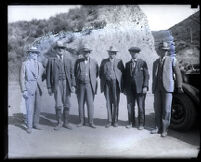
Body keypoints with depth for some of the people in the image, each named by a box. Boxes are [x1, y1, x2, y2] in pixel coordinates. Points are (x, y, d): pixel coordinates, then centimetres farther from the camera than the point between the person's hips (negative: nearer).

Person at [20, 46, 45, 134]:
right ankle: (29, 126, 4)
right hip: (29, 88, -4)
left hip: (38, 88, 5)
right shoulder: (25, 63, 0)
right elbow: (22, 77, -4)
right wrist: (24, 90, -11)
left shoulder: (39, 64, 14)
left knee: (38, 107, 7)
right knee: (30, 108, -6)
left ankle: (36, 123, 19)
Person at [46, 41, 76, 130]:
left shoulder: (68, 60, 12)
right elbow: (48, 75, 4)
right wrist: (49, 87, -2)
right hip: (57, 84, -2)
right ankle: (59, 122, 10)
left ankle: (66, 122, 17)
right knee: (58, 105, -6)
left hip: (67, 84, 2)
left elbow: (72, 73, 9)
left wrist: (73, 85, 1)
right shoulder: (51, 60, 5)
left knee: (67, 105, 5)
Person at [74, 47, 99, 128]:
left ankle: (91, 122, 3)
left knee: (90, 103, -5)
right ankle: (82, 121, 14)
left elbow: (96, 73, 13)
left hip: (90, 85, -1)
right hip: (80, 85, 1)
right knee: (81, 104, 4)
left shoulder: (94, 62, 3)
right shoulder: (78, 61, 6)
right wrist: (76, 82, 6)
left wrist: (92, 80, 9)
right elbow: (74, 73, 12)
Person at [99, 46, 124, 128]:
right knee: (108, 102, 2)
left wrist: (121, 83, 0)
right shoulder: (104, 61, 14)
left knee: (115, 102, -1)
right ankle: (109, 121, 8)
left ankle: (115, 120, 9)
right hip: (107, 83, 1)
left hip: (115, 83, -1)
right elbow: (101, 73, 15)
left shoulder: (119, 61, 9)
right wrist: (103, 82, 6)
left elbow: (123, 72, 7)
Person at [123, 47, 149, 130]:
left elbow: (146, 75, -2)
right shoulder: (127, 64, 13)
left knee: (141, 107, 1)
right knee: (130, 106, 7)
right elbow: (125, 76, 14)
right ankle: (131, 122, 20)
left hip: (140, 88, -3)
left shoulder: (143, 63, 2)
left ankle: (141, 124, 12)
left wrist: (145, 86, -12)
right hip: (130, 89, 4)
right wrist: (125, 88, 8)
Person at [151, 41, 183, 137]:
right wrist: (153, 88, 14)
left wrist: (179, 87, -4)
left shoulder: (172, 60, 4)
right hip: (157, 88, 4)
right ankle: (158, 127, 19)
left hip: (167, 88, -4)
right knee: (157, 109, 8)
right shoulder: (155, 63, 16)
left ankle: (164, 130, 7)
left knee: (166, 109, -3)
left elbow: (178, 74, 1)